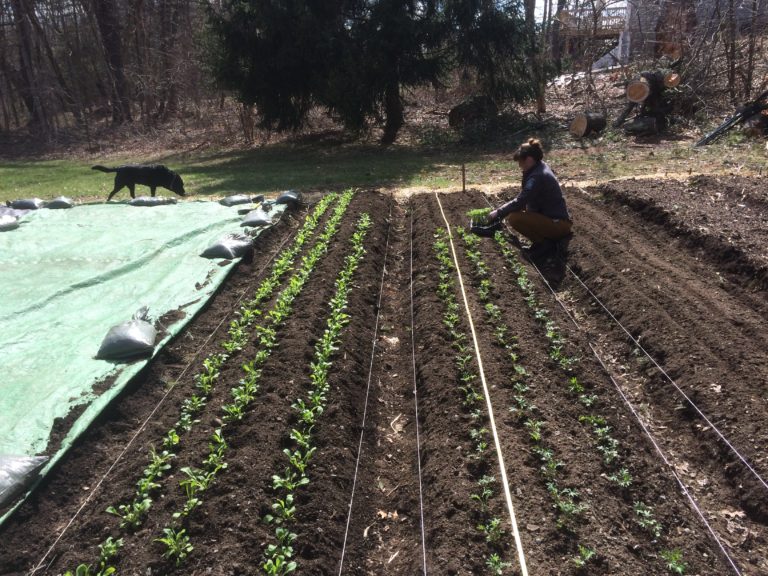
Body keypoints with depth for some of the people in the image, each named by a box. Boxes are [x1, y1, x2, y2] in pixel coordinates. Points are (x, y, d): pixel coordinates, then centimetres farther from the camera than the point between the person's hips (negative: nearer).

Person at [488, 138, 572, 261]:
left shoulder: (537, 176, -22)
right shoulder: (540, 167, 8)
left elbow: (519, 202, -24)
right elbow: (524, 199, 11)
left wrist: (498, 213, -11)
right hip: (555, 218, 10)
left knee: (514, 218, -21)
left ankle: (545, 245, -7)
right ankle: (556, 238, 13)